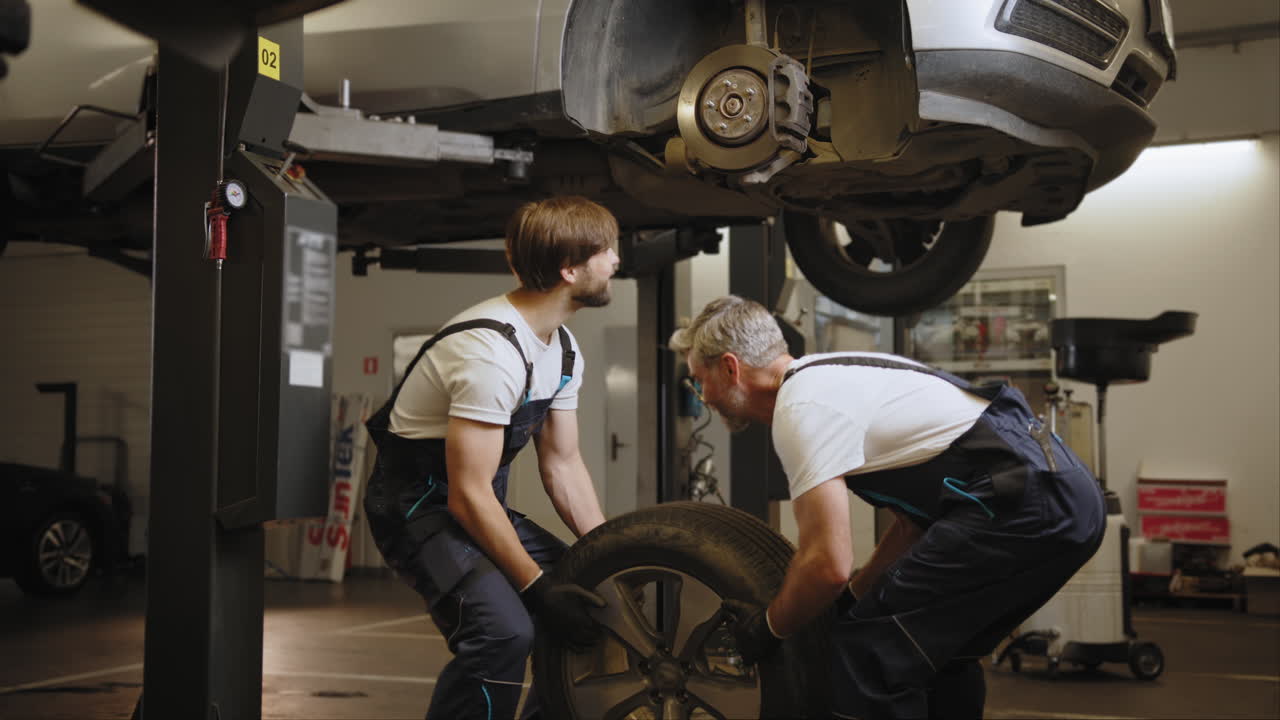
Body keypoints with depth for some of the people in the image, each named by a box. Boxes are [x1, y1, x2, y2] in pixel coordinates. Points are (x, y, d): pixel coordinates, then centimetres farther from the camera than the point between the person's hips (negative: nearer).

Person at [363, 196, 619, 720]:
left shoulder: (564, 349, 4)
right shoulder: (493, 351, -27)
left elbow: (562, 465, 9)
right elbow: (468, 495, -27)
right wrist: (538, 588, -23)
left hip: (481, 504, 9)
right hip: (418, 504, -9)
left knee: (594, 605, 4)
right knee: (504, 630, -29)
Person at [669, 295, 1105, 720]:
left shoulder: (801, 407, -9)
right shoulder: (832, 378, 22)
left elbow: (829, 563, -15)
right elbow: (914, 520, 26)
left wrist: (767, 628, 2)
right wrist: (852, 598, 25)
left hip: (1022, 500, -11)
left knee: (869, 652, -7)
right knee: (938, 652, 25)